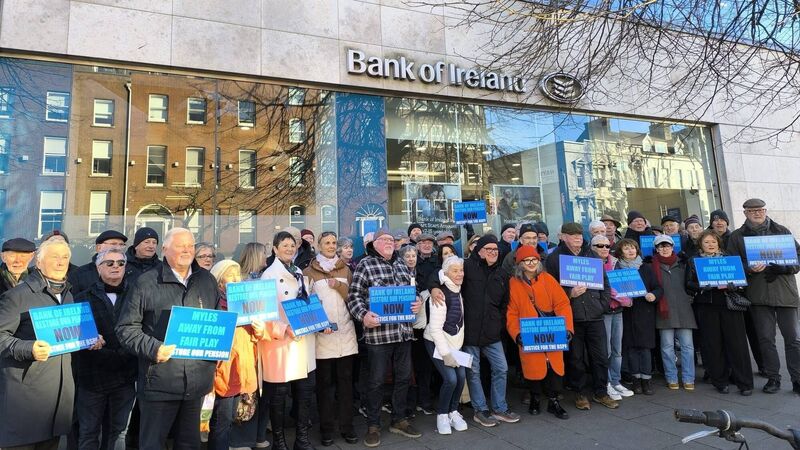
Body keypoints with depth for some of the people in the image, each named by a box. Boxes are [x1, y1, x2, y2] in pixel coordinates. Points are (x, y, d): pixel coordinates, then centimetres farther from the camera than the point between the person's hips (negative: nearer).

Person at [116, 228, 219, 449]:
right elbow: (127, 328, -5)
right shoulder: (146, 282, -5)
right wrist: (153, 348, -18)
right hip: (159, 382, -4)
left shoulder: (207, 280, 9)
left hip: (198, 382, 4)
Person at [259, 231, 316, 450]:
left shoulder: (300, 273, 13)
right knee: (278, 394, 6)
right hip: (280, 342, -6)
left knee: (305, 391, 11)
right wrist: (284, 329, -23)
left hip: (304, 340, 6)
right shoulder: (269, 275, -8)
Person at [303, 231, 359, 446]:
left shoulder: (345, 269, 12)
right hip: (322, 333, -2)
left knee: (345, 379, 7)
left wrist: (339, 286, -9)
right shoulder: (309, 272, 3)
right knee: (324, 381, 4)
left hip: (345, 331, 3)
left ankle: (347, 426, 17)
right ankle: (327, 429, 16)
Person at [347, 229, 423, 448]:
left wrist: (416, 304, 3)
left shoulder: (402, 266, 16)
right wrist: (363, 315, -24)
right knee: (376, 381, 5)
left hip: (404, 331, 6)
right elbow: (354, 296, -9)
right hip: (378, 332, -6)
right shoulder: (365, 264, -3)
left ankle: (399, 420, 32)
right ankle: (373, 426, 21)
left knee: (404, 377, 14)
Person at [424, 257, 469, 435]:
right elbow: (435, 328, -21)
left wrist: (453, 349, 4)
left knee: (461, 376, -3)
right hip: (437, 343, -6)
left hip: (455, 342, 6)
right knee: (450, 378, -14)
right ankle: (442, 415, 9)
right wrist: (445, 352, -21)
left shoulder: (459, 292, 2)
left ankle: (453, 411, 19)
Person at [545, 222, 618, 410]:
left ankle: (601, 392, 25)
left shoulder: (592, 255, 12)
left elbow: (605, 281, 15)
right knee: (576, 358, 7)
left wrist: (603, 303, 5)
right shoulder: (554, 258, -1)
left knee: (601, 356, 8)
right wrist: (569, 293, -16)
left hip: (595, 316, 3)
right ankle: (580, 394, 23)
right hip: (571, 316, -3)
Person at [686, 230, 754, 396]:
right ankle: (719, 382, 12)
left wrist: (728, 285, -13)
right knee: (712, 344, 1)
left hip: (729, 303, 0)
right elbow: (689, 283, 3)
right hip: (706, 307, 0)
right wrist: (704, 286, -15)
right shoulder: (694, 261, 10)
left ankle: (745, 383, 7)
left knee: (736, 342, -2)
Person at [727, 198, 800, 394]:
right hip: (758, 295, 0)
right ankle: (773, 378, 15)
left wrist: (781, 268, -12)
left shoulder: (782, 231, 9)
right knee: (766, 339, 4)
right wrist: (749, 269, -16)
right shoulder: (737, 236, 7)